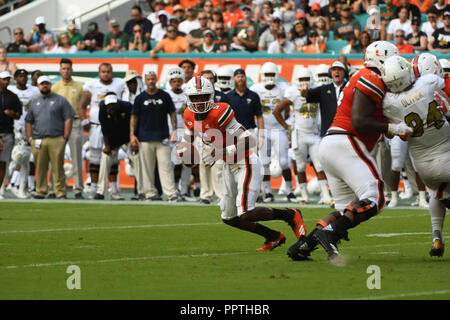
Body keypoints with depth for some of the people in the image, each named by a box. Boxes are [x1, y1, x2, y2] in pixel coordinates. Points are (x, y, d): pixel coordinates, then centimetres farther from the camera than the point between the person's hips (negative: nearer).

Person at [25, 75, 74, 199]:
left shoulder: (60, 100, 7)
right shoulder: (35, 103, 19)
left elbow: (68, 119, 1)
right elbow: (28, 121, 22)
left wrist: (65, 138, -5)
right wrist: (30, 138, 9)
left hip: (56, 140, -4)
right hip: (38, 141, 4)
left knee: (58, 168, -7)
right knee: (40, 168, 3)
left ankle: (61, 193, -5)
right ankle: (40, 192, 9)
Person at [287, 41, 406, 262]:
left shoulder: (363, 79, 26)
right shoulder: (371, 79, -6)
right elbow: (359, 121, -15)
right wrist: (392, 128, -11)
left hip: (329, 145, 10)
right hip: (344, 144, -10)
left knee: (346, 209, 11)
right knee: (374, 199, -17)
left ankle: (303, 244, -1)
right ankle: (329, 233, -29)